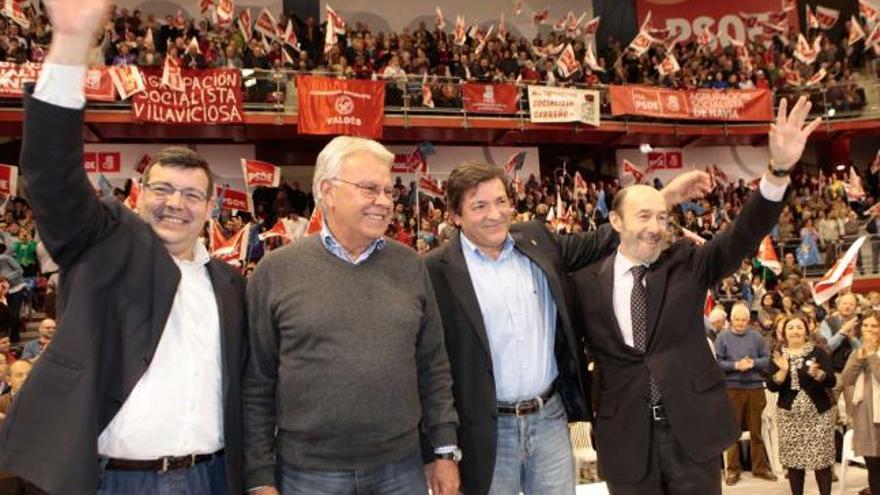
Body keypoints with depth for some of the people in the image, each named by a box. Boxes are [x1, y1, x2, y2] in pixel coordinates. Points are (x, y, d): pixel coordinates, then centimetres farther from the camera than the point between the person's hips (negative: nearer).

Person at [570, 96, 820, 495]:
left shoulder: (687, 263, 0)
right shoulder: (585, 281, -2)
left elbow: (743, 236, -13)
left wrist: (779, 170, -26)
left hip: (693, 429, 1)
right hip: (625, 438, 0)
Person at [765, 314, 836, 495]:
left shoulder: (818, 352, -1)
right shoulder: (778, 355, 4)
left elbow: (831, 381, -9)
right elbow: (771, 386, -4)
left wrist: (816, 373, -28)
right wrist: (783, 371, -19)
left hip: (819, 413, -2)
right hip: (789, 415, 2)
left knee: (821, 459, -1)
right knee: (793, 460, 6)